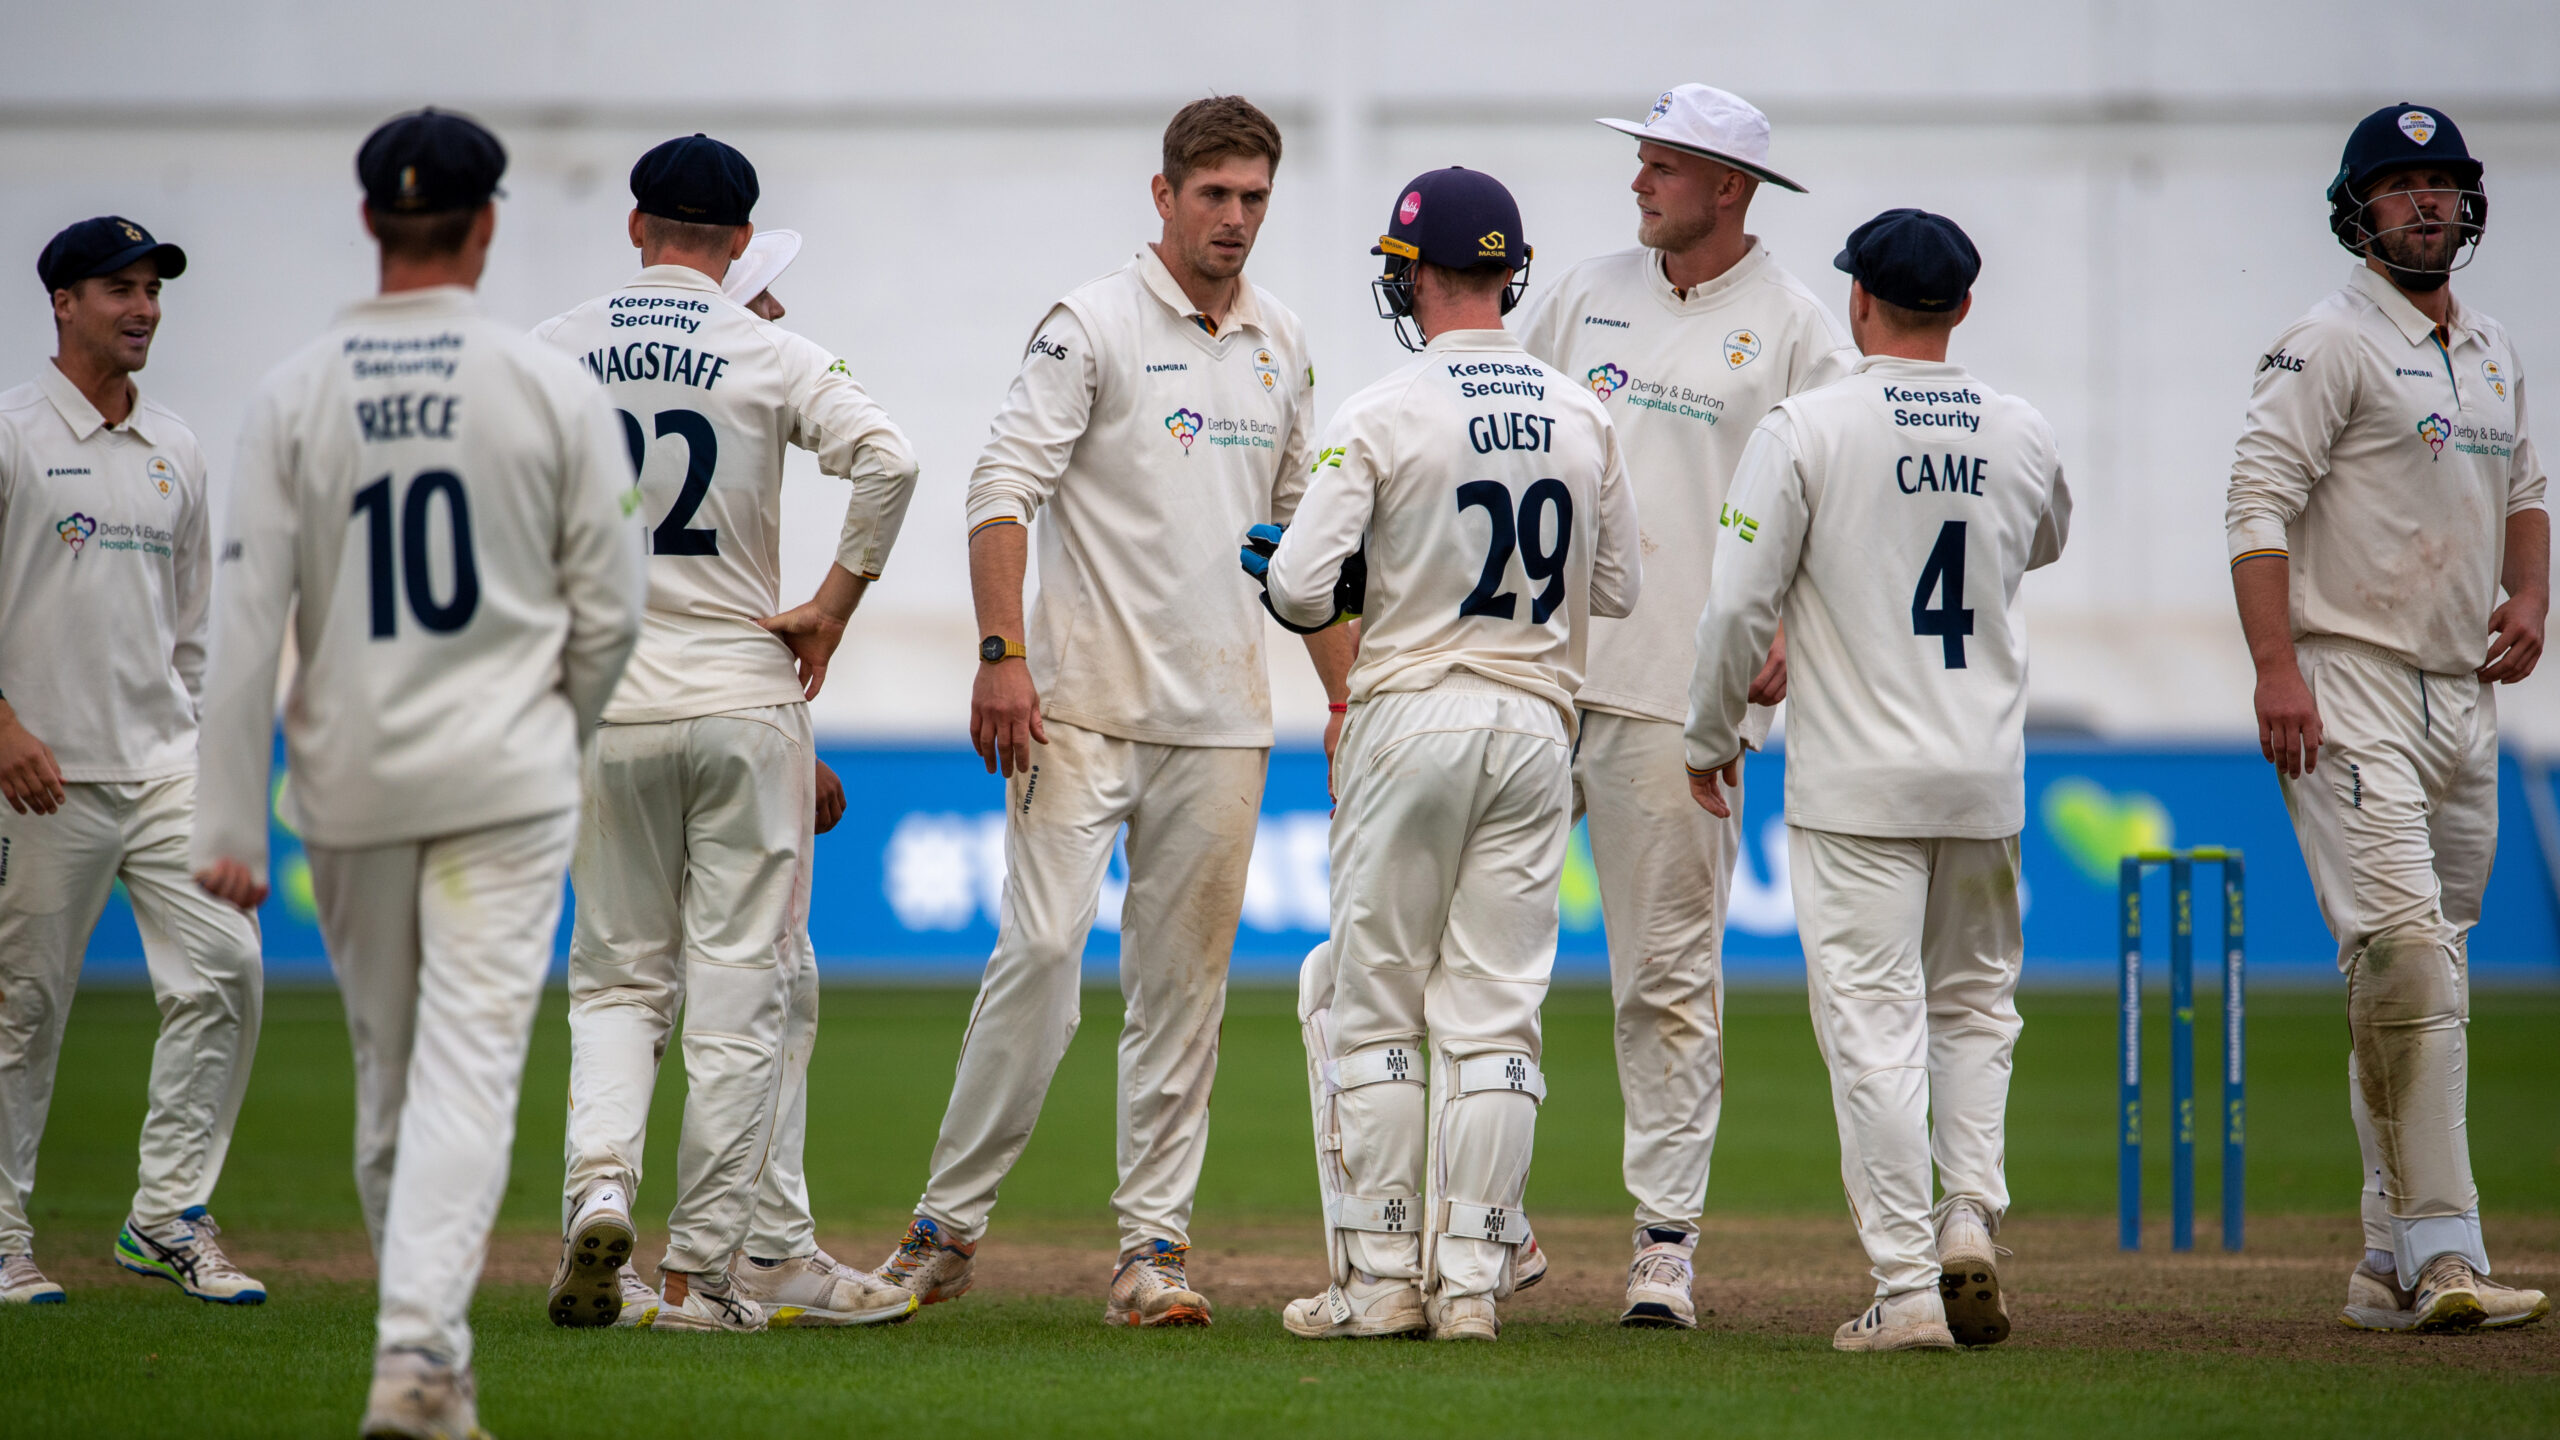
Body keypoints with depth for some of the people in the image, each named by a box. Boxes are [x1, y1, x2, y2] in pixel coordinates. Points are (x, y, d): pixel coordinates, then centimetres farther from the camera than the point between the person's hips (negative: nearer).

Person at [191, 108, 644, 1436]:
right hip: (503, 777, -2)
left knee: (388, 1068, 16)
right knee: (470, 1064, -7)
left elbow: (246, 619, -6)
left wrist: (229, 825, -4)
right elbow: (610, 609, -2)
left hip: (348, 780, 2)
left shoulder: (294, 396, -3)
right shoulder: (552, 390, -5)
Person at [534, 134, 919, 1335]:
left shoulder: (551, 354, 2)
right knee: (739, 987, 5)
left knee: (617, 977, 13)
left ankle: (598, 1188, -12)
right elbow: (888, 459, -18)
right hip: (743, 697, -2)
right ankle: (706, 1267, 4)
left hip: (601, 699, 2)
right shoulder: (769, 357, -4)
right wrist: (832, 605, -8)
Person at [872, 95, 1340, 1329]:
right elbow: (1005, 488, -10)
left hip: (1221, 719, 5)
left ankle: (1153, 1241, 7)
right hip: (1086, 705, -5)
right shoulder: (1092, 325, -4)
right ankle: (948, 1220, -4)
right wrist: (1000, 656, -19)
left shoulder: (1282, 348, 15)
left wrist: (1343, 692, 17)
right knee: (1041, 948, -12)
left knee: (1183, 979, 4)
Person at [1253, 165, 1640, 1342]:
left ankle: (1383, 1276, 5)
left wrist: (1281, 566, 10)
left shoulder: (1384, 415, -10)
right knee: (1494, 1014, 6)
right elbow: (1618, 590, 13)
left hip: (1411, 721, -4)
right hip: (1536, 726, 4)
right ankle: (1472, 1279, 4)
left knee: (1373, 1005, 6)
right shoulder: (1582, 417, 4)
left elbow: (1301, 589, -13)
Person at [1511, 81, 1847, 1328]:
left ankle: (1666, 1235, 3)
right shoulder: (1588, 291, 13)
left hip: (1678, 693, -4)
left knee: (1668, 969, -2)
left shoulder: (1795, 329, 1)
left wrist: (1790, 633, -13)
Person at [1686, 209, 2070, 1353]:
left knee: (1873, 1022, -2)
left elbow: (1741, 604, -11)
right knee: (1974, 1003, 19)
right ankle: (1970, 1221, 3)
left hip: (1855, 784, -4)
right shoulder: (2021, 434, 3)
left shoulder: (1809, 429, -10)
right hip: (1987, 781, 4)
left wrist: (1712, 737, 5)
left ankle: (1909, 1288, -6)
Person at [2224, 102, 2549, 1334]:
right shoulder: (2329, 345, -6)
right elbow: (2259, 502, -13)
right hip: (2349, 693, -8)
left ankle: (2393, 1267, 15)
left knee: (2435, 974, 9)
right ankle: (2441, 1249, -21)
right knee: (2401, 946, -19)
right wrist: (2277, 668, -23)